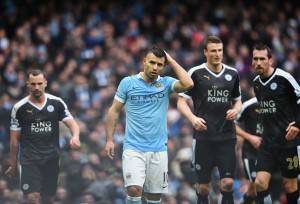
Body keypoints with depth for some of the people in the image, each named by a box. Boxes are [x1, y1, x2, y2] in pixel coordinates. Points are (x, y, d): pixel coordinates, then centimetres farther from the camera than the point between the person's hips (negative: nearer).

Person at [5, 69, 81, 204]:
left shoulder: (57, 103, 3)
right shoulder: (19, 108, -1)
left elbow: (72, 123, 3)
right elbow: (15, 138, 4)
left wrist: (75, 136, -20)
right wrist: (13, 164, 5)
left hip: (51, 158, 2)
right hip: (29, 159, -2)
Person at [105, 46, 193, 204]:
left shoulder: (166, 83, 4)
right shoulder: (128, 83, 1)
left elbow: (188, 84, -15)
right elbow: (114, 111, 6)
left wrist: (171, 61, -5)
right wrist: (110, 140, 0)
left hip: (158, 150, 2)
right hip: (133, 149, -2)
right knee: (134, 190, -19)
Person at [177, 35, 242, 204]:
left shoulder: (232, 74, 10)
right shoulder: (196, 73, -1)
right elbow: (182, 102, 0)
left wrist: (235, 110, -1)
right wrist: (193, 118, -17)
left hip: (227, 137, 2)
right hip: (203, 135, -2)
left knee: (228, 183, -8)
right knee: (203, 186, 3)